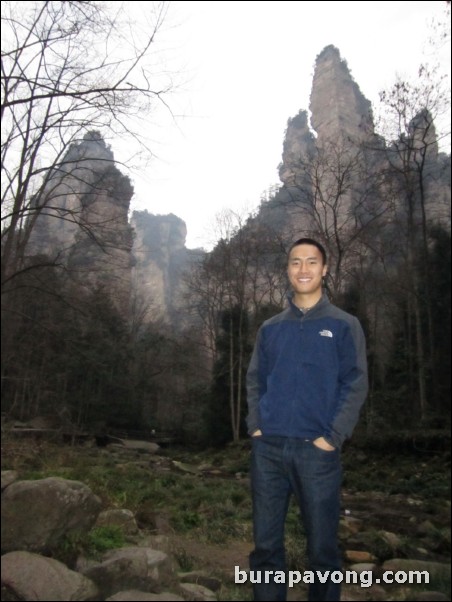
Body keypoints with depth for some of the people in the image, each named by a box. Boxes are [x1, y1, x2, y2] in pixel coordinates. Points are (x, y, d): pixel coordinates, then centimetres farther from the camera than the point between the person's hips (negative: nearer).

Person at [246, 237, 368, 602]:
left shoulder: (344, 325, 1)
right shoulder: (270, 328, 11)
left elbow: (356, 385, -3)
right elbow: (255, 380, 14)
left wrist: (332, 438, -11)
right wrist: (255, 425, 1)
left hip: (316, 451, -3)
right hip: (267, 449, 3)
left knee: (322, 547, 9)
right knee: (265, 543, 13)